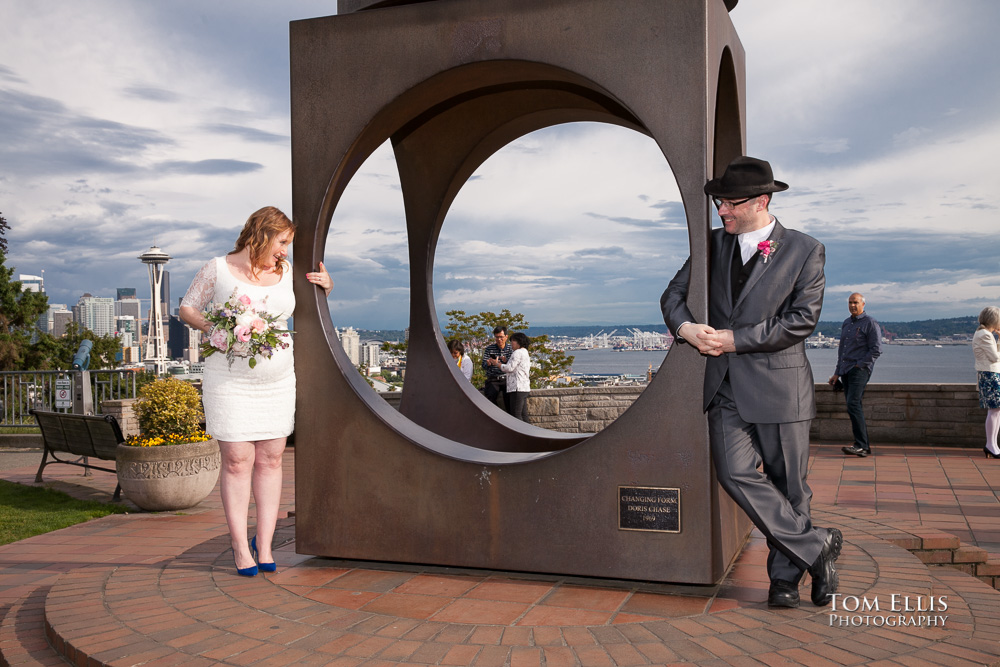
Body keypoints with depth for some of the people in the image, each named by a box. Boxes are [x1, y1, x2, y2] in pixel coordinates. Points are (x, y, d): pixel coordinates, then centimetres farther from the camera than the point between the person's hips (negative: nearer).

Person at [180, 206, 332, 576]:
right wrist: (210, 326, -15)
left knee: (270, 460, 5)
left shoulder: (285, 272, 9)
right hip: (229, 380, -4)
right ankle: (240, 546, 7)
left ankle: (264, 545, 14)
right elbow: (187, 309, 5)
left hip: (277, 380, 4)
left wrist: (325, 288, 4)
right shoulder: (218, 269, -3)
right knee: (237, 462, -3)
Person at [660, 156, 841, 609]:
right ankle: (816, 546, 5)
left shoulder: (805, 251, -1)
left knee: (788, 483, 5)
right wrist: (685, 327, -9)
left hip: (779, 384, -3)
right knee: (735, 474, -9)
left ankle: (784, 576, 21)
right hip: (726, 385, 3)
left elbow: (801, 320, -9)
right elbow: (674, 293, 14)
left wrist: (735, 340, -14)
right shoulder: (713, 244, 11)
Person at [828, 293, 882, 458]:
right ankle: (864, 444, 11)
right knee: (853, 407, 6)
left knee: (853, 404, -20)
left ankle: (862, 446, -21)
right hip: (846, 371, 8)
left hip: (860, 370, -8)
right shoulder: (846, 324, 19)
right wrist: (837, 373, 19)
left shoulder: (870, 323, -4)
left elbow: (876, 349, -10)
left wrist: (859, 365, -13)